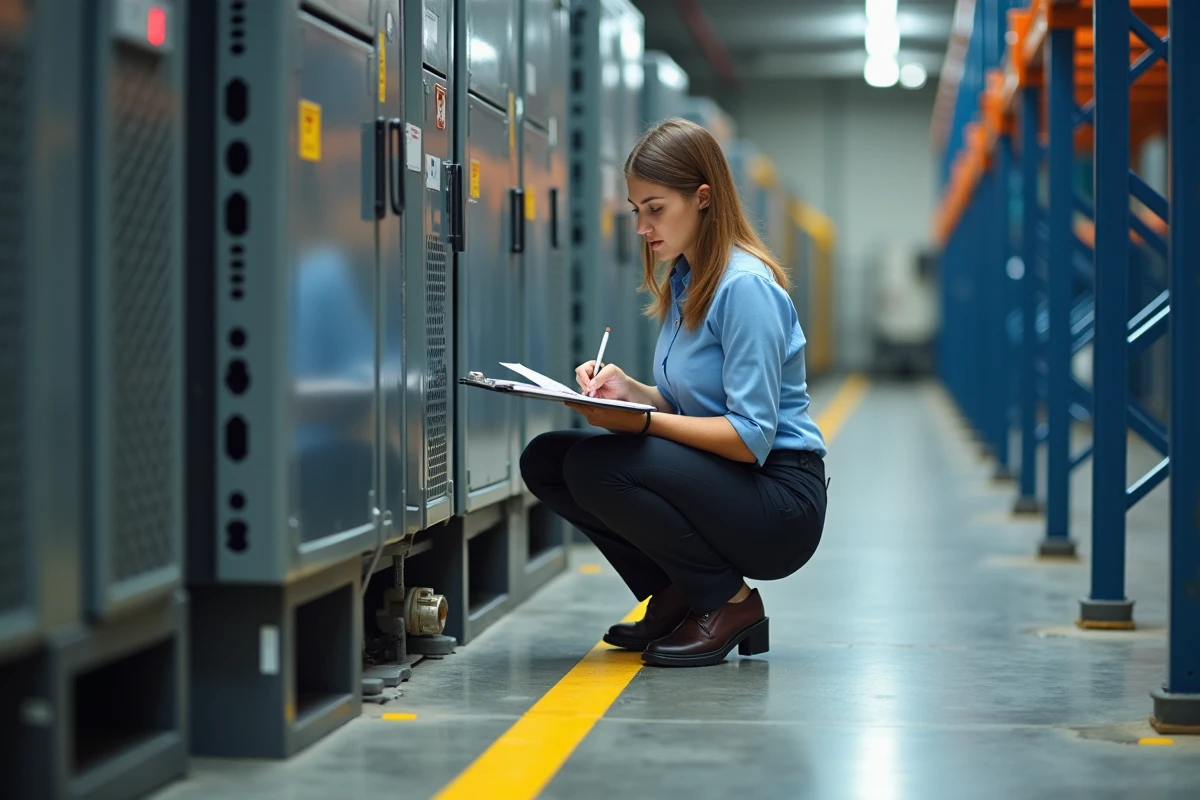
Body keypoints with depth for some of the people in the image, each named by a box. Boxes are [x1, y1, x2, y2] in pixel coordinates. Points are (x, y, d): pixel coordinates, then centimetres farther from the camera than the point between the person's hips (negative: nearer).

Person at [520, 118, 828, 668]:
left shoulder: (745, 286, -18)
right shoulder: (682, 281, 10)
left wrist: (641, 421, -26)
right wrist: (632, 392, -5)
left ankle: (731, 603, -7)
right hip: (718, 483, 9)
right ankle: (675, 600, 8)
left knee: (594, 465, -26)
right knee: (544, 459, -1)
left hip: (781, 504, -9)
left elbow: (751, 438, -22)